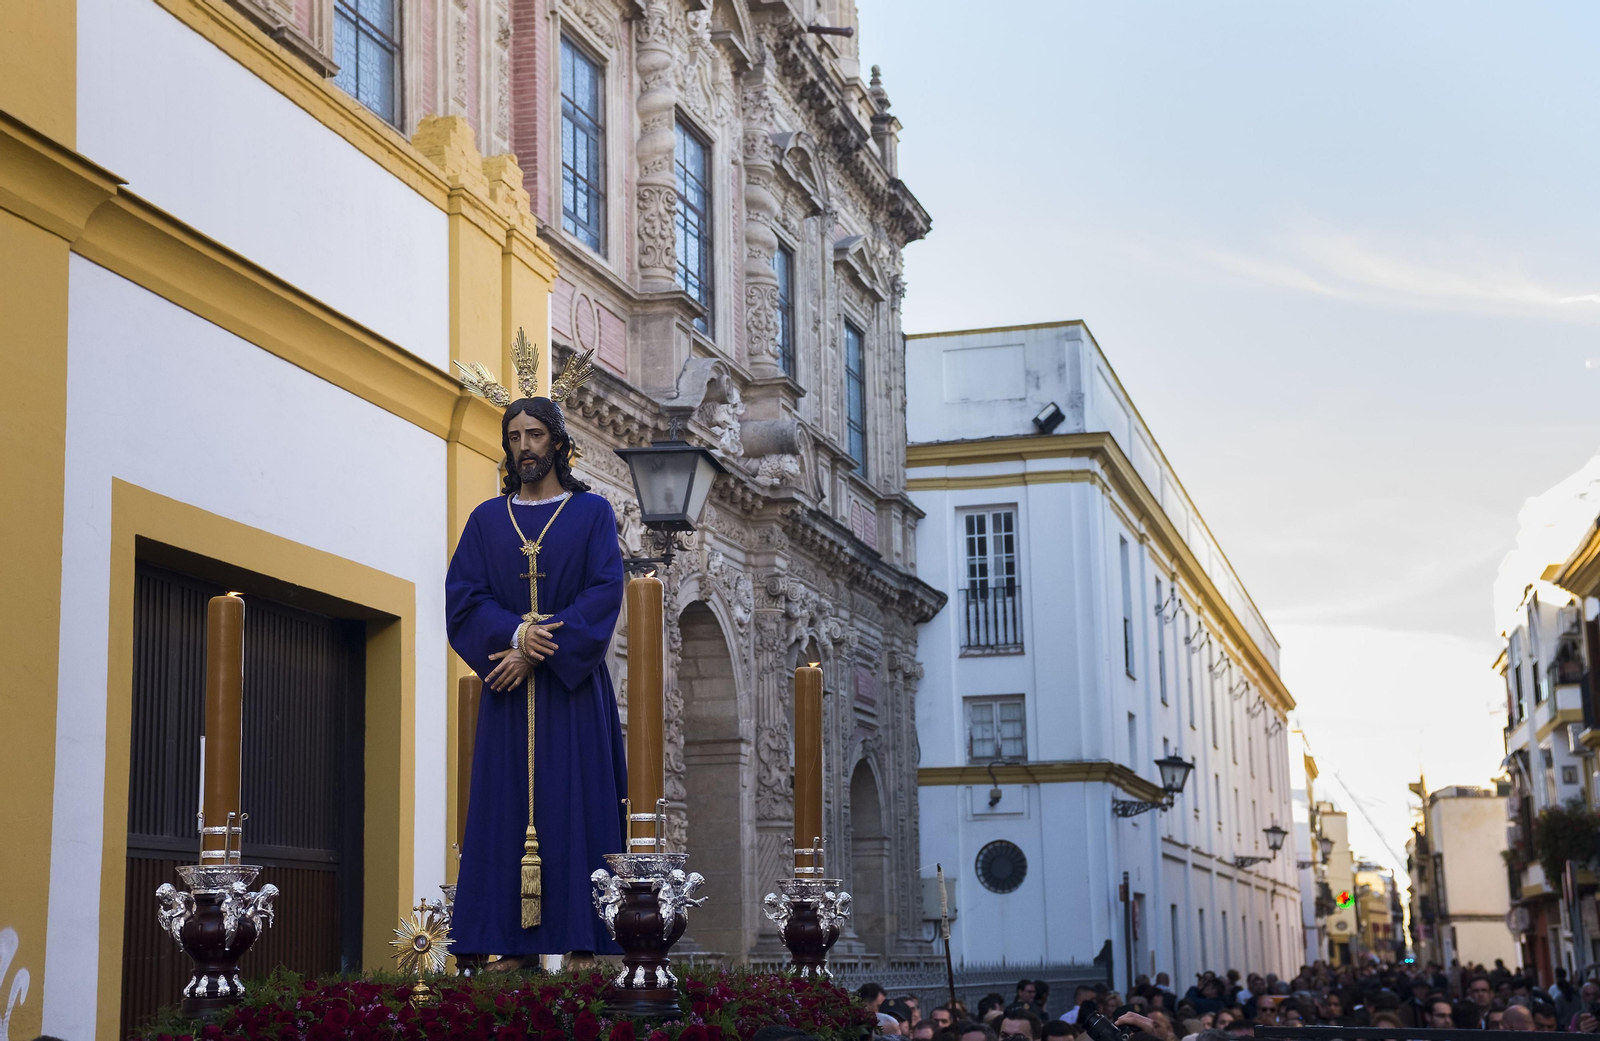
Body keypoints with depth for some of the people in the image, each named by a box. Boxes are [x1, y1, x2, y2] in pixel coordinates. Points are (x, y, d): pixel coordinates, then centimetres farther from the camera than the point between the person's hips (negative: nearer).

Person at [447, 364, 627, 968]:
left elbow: (605, 594, -6)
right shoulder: (487, 520, 12)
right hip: (507, 693, 2)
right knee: (507, 809, -2)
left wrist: (539, 650, -14)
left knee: (575, 808, -4)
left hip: (574, 690, -2)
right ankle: (512, 941, 0)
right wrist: (516, 633, -16)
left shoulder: (591, 512, 6)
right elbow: (461, 599, 2)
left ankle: (581, 940, -3)